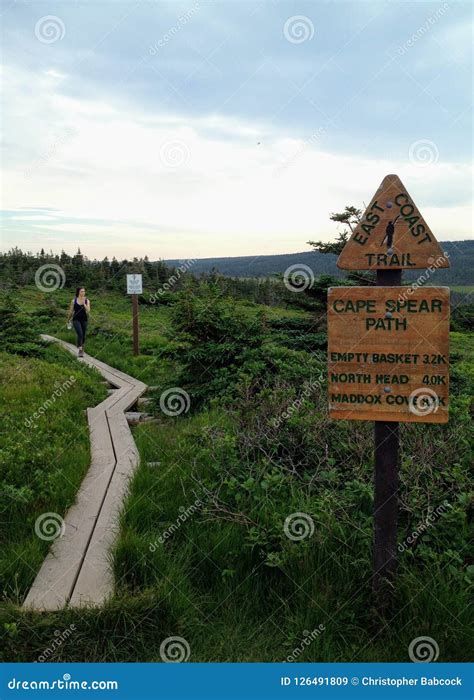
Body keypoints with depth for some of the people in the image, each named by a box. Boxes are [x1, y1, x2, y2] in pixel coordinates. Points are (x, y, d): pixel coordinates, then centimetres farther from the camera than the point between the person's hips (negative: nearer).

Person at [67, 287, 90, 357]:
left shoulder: (87, 301, -1)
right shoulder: (74, 301, -3)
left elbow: (88, 311, -12)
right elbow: (71, 311, 8)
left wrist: (84, 304, -23)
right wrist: (68, 319, 17)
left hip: (84, 320, 2)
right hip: (76, 320, -2)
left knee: (83, 335, 12)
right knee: (80, 334, -19)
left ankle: (82, 348, 33)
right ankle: (80, 350, -20)